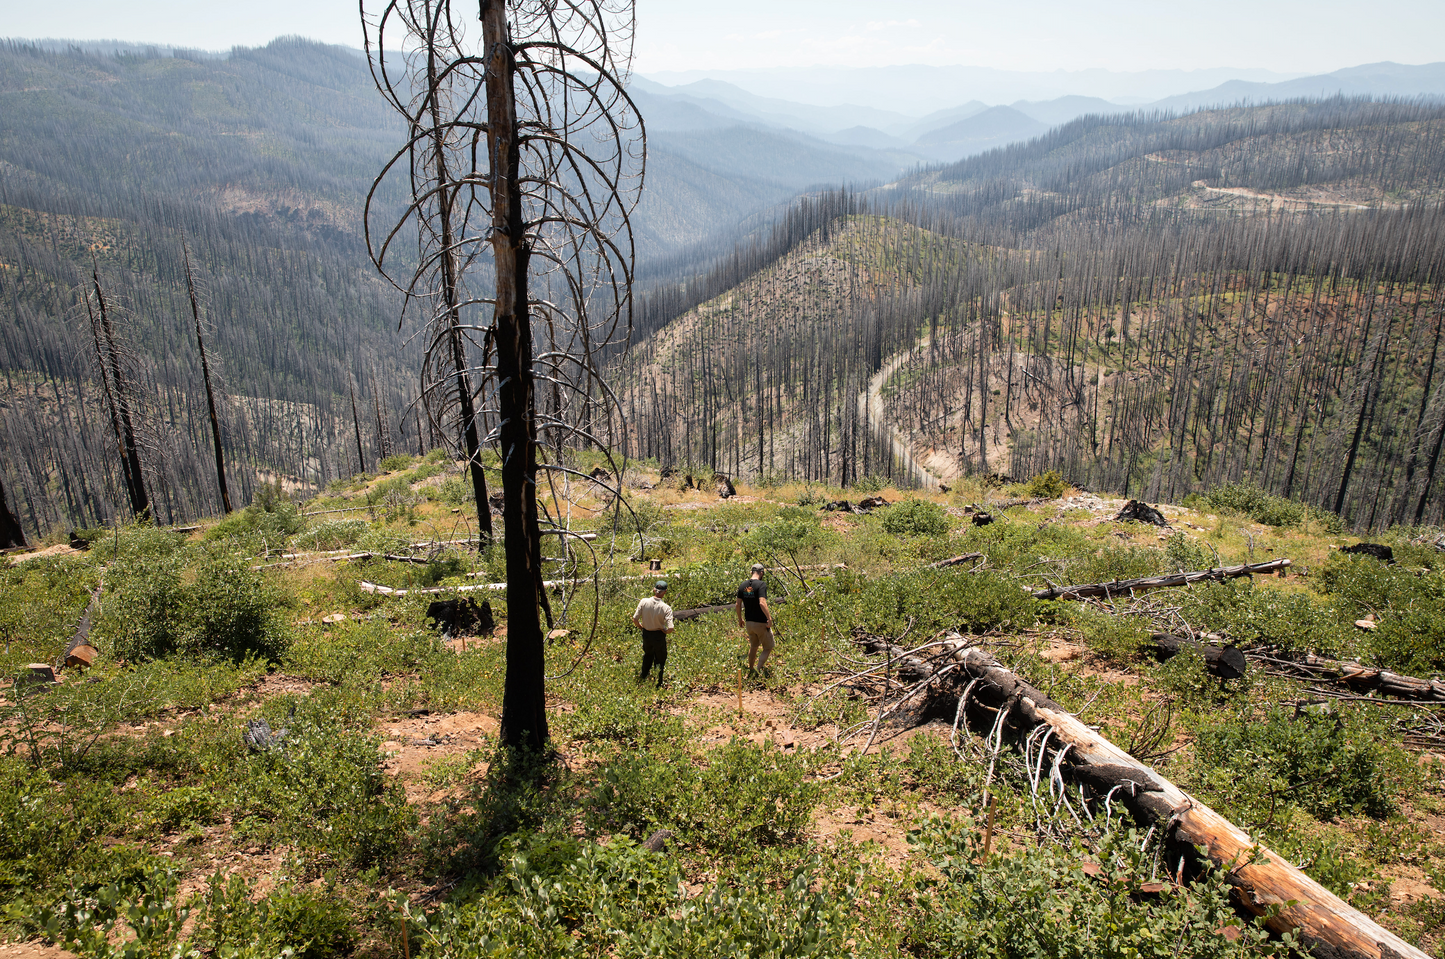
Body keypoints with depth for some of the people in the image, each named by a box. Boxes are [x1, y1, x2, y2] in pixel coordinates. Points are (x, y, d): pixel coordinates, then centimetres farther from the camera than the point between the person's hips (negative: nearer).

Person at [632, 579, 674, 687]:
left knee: (648, 655, 31)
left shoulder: (643, 602, -16)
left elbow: (635, 619, -12)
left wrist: (640, 627, 8)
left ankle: (642, 678, 45)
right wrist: (665, 631, -5)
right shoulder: (666, 608, -25)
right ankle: (658, 684, 31)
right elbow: (670, 628, -28)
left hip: (646, 634, 3)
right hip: (659, 636, -3)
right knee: (660, 660, 19)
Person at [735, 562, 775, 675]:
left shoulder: (743, 586, 3)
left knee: (753, 646, 26)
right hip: (761, 623, -6)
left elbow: (737, 605, 6)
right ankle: (757, 671, -5)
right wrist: (769, 618, -21)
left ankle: (751, 670, 36)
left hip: (748, 622, 6)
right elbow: (762, 603, -28)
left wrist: (740, 619, 19)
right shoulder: (761, 584, -16)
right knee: (768, 648, 8)